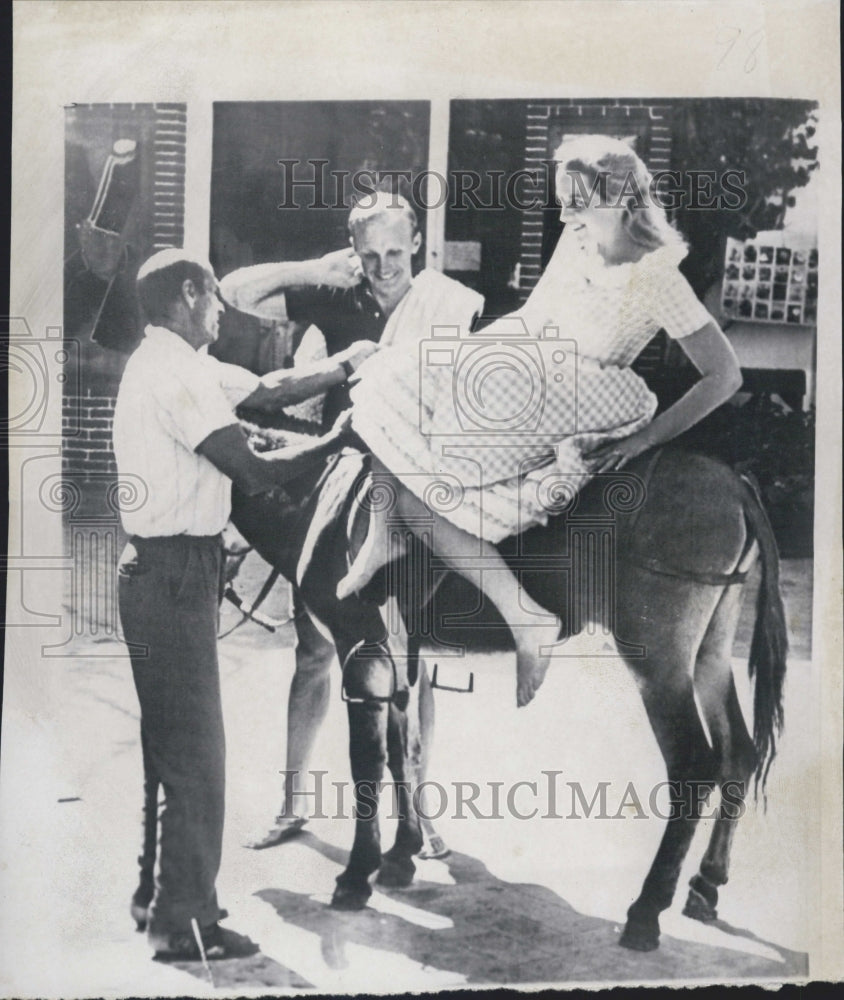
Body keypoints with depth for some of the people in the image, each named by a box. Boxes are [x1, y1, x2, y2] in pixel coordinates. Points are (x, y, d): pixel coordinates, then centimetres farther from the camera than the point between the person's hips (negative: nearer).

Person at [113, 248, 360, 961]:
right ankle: (185, 923, 6)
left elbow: (265, 389, 15)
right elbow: (254, 472, -22)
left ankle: (163, 896, 31)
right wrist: (338, 439, -10)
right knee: (195, 750, -4)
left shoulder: (170, 363, 15)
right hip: (175, 574, -11)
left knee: (167, 742, 18)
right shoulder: (175, 373, -17)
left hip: (163, 570, 11)